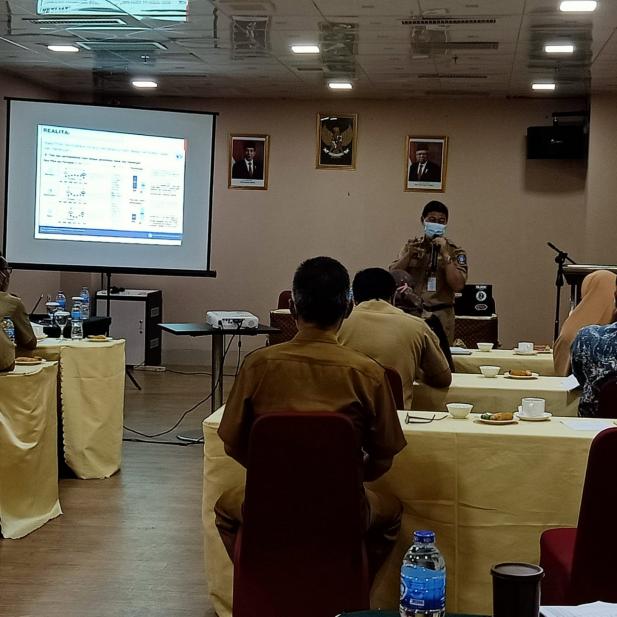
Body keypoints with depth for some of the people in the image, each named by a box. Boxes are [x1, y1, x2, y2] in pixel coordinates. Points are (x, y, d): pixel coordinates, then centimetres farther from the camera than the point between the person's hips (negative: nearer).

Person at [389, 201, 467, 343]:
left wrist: (445, 254, -13)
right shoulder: (411, 245, 11)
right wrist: (408, 255, -11)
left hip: (440, 315, -2)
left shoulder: (454, 251, 4)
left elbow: (458, 286, -10)